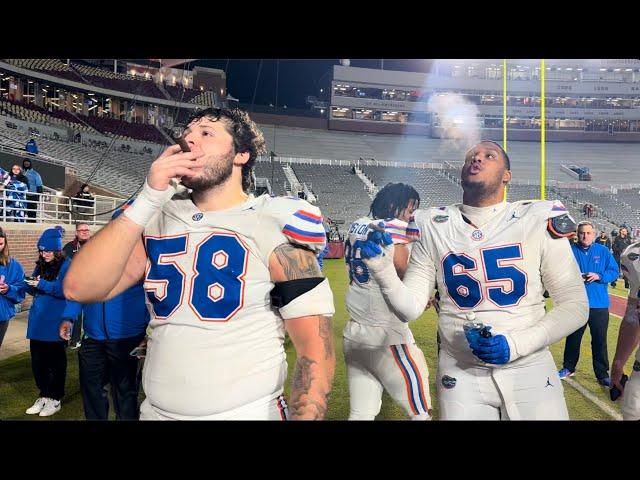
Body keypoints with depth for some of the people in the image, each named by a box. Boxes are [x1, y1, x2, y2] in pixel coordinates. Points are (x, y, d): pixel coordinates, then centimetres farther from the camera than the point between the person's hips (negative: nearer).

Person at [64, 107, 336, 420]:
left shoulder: (272, 226, -12)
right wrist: (148, 199, -15)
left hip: (247, 412, -4)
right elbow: (80, 289, -9)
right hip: (155, 411, 5)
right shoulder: (159, 218, 2)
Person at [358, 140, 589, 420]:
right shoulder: (433, 228, -3)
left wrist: (516, 344, -15)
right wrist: (382, 269, -20)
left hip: (530, 371, 0)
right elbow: (410, 310, -3)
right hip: (461, 375, 1)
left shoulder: (537, 222, -7)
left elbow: (575, 306, -3)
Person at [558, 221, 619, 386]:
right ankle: (568, 368, 29)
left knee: (600, 340, 6)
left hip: (599, 305, 0)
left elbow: (614, 272, 1)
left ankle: (603, 375, 19)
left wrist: (599, 276, -16)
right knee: (573, 338, 12)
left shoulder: (603, 251, 3)